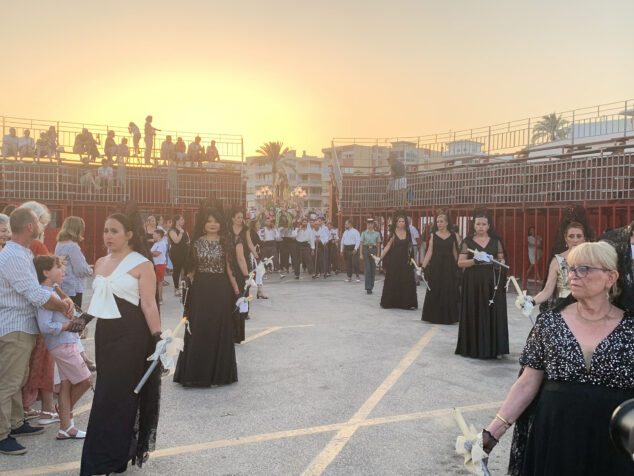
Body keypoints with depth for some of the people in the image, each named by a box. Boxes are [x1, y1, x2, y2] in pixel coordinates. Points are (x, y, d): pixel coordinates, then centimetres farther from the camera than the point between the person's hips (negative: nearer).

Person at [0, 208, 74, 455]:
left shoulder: (23, 254, 13)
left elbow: (41, 284, 12)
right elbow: (37, 295, -24)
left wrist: (64, 299, -5)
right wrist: (64, 306, -11)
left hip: (23, 326, 11)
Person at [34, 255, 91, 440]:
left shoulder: (53, 291, 13)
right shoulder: (45, 295, -18)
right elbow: (44, 326, -26)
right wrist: (68, 325, -17)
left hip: (68, 343, 10)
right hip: (63, 345, -10)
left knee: (66, 384, 12)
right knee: (85, 381, 0)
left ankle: (66, 428, 18)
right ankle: (66, 411, 24)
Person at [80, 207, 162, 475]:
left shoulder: (142, 264, -9)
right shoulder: (100, 263, 11)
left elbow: (149, 305, -13)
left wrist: (158, 338, -17)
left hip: (130, 335, -7)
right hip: (105, 332, 7)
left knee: (113, 396, -4)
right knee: (108, 392, 14)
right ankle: (118, 453, 31)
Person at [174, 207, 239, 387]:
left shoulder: (223, 242, 6)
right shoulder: (197, 242, 3)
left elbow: (227, 266, 8)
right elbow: (192, 267, 6)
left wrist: (235, 287, 4)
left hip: (221, 289, 1)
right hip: (201, 289, -1)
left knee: (221, 330, 7)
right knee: (199, 331, 2)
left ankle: (219, 371, 19)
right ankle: (197, 372, 12)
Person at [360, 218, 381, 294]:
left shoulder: (377, 233, 6)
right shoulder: (364, 233, 4)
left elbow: (378, 244, 8)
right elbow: (361, 244, 4)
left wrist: (378, 254, 2)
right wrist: (361, 254, -1)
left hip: (374, 250, 2)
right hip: (366, 250, -1)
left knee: (373, 269, 5)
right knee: (367, 269, -6)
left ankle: (371, 286, 18)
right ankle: (368, 288, -7)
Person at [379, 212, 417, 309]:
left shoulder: (407, 232, 4)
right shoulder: (393, 233, -2)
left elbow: (410, 247, 10)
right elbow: (388, 246, -4)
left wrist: (411, 258, 3)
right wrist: (381, 257, -10)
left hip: (405, 261, 2)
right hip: (394, 260, -2)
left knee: (407, 282, 0)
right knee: (392, 282, 6)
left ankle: (407, 303, 6)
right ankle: (389, 302, 17)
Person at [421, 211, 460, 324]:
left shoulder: (454, 236, 2)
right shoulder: (433, 235, 3)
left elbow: (456, 253, 4)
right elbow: (429, 252, -1)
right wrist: (423, 266, -8)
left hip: (449, 267, 0)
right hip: (436, 266, 0)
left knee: (449, 292, 2)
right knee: (435, 292, 4)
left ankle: (448, 317, 16)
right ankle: (434, 316, 15)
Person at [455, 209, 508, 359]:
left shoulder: (496, 241, 8)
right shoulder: (468, 242, 3)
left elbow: (502, 259, 13)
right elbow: (460, 263, -2)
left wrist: (499, 263, -10)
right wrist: (475, 260, -18)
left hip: (493, 282, 1)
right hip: (473, 283, -1)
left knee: (494, 314, 1)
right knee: (474, 315, 0)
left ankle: (495, 348, 8)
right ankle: (474, 347, 9)